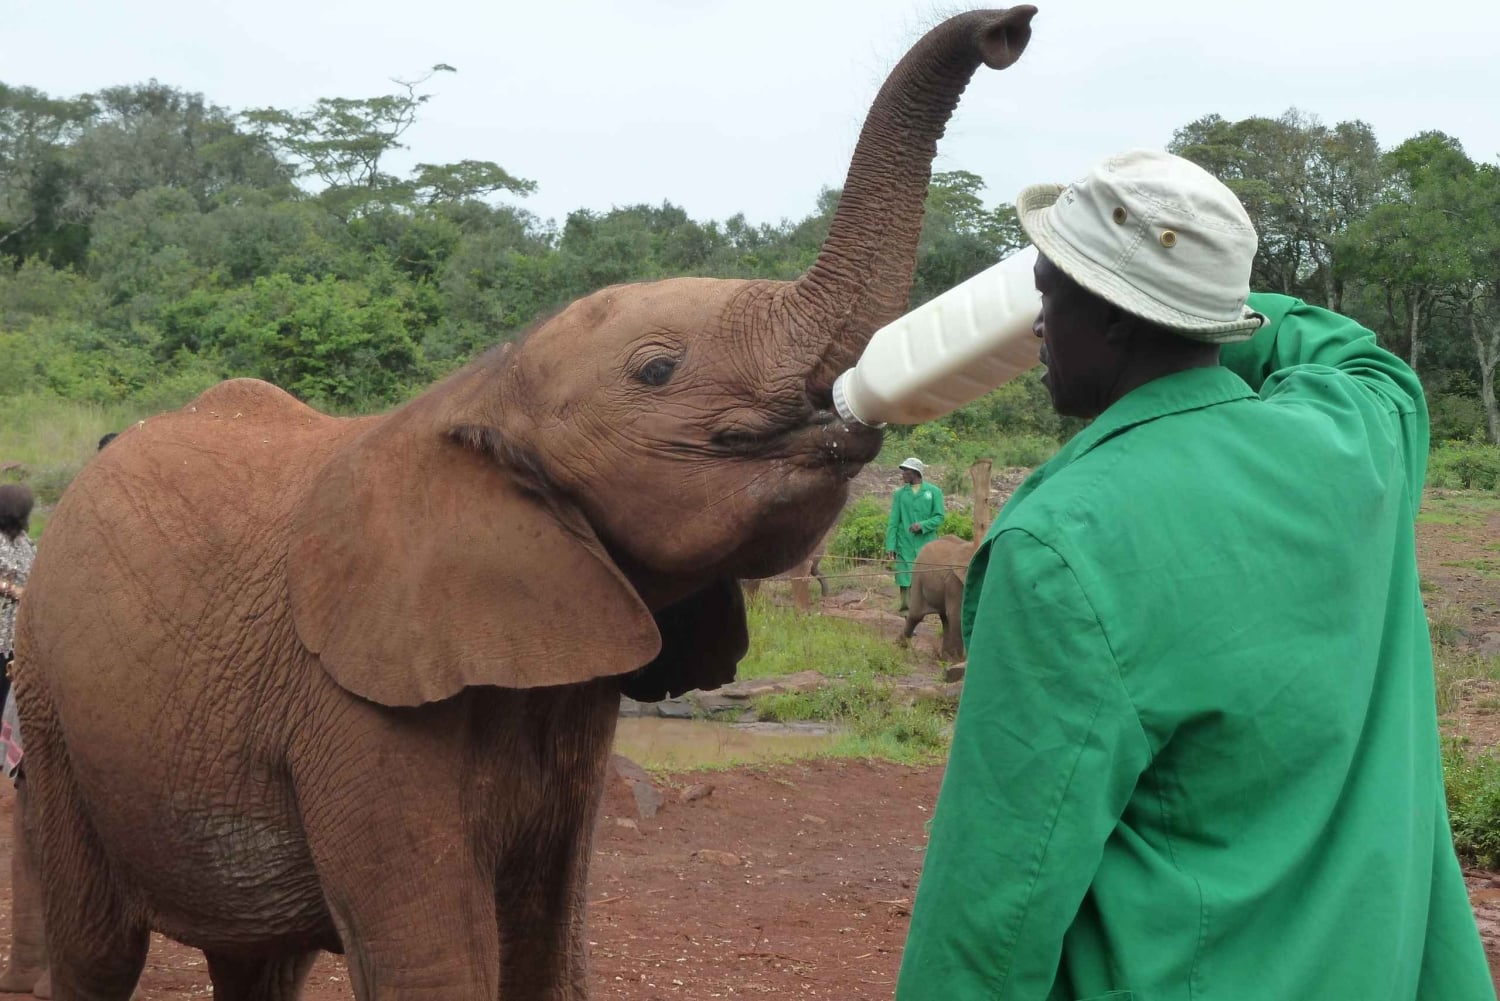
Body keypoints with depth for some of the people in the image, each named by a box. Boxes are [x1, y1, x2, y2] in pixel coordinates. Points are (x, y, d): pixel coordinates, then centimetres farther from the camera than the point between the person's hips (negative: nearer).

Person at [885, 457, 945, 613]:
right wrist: (890, 547, -2)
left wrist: (922, 525, -16)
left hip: (926, 544, -1)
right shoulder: (900, 493, 10)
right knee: (905, 580, -2)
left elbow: (939, 517, 2)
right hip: (905, 545, 1)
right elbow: (893, 522, 7)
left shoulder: (933, 492, 6)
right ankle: (906, 606, 1)